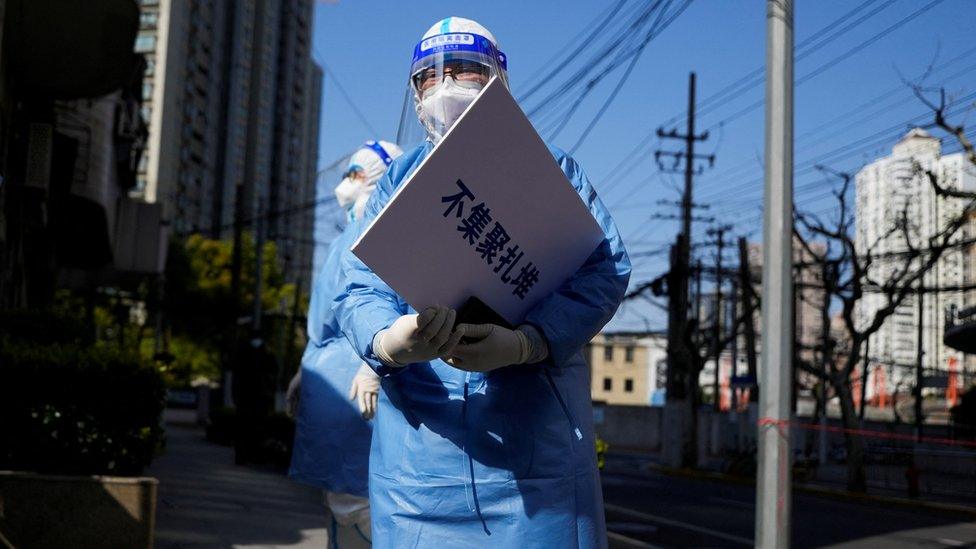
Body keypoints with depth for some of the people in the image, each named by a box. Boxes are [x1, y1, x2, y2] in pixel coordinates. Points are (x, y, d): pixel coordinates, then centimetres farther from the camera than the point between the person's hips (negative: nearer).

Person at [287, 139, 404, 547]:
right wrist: (305, 372, 24)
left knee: (351, 496, -10)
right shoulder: (353, 229, 23)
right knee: (340, 494, 12)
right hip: (330, 374, 10)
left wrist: (373, 364, -27)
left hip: (349, 373, -10)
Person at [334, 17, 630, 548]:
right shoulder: (396, 181, 16)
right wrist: (388, 341, -21)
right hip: (421, 435, 2)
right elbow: (358, 288, 4)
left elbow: (605, 268, -2)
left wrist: (524, 343, -19)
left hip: (536, 428, -1)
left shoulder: (551, 169, 12)